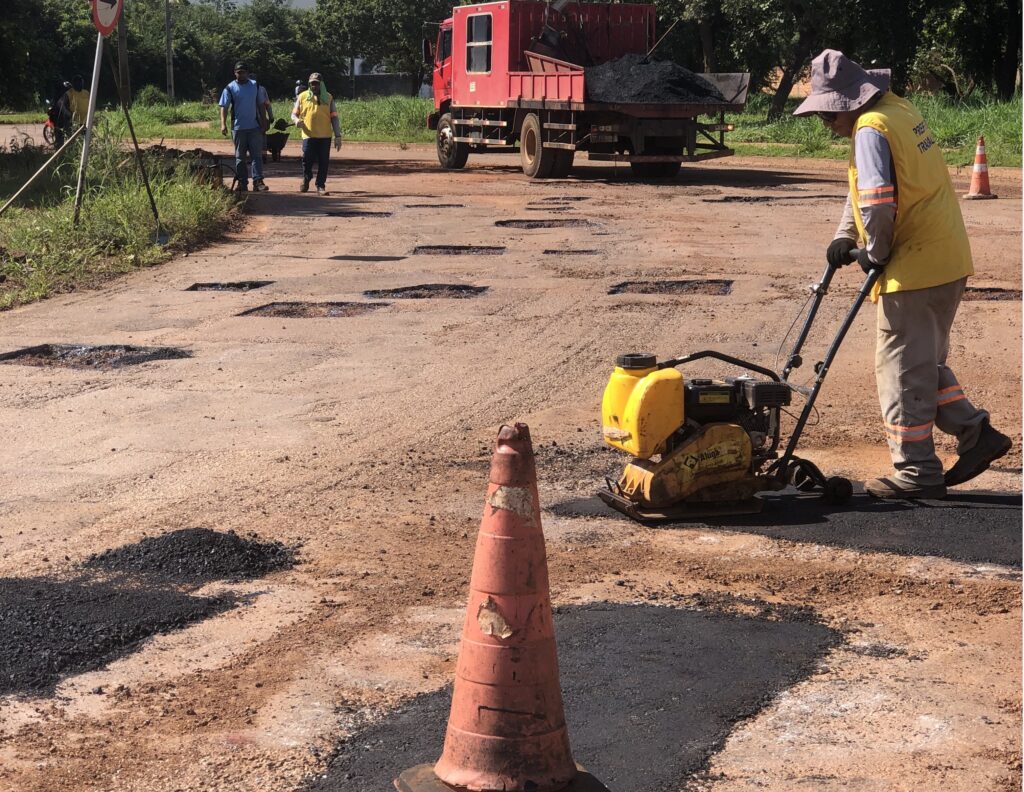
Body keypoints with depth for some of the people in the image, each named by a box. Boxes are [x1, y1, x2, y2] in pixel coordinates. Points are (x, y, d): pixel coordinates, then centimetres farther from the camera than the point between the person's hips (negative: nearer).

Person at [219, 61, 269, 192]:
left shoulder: (255, 86, 6)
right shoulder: (230, 88, -2)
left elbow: (261, 105, 12)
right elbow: (224, 107, -5)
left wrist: (264, 123, 8)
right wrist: (223, 124, -18)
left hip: (254, 127, 1)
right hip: (238, 127, -1)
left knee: (257, 155, -4)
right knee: (240, 157, 6)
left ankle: (258, 182, -6)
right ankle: (242, 183, 12)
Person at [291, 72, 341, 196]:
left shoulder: (328, 98, 8)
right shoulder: (302, 96, 7)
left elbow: (334, 117, 7)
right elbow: (294, 113, 11)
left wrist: (338, 136, 1)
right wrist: (296, 120, -14)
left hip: (325, 136, 1)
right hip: (308, 135, -1)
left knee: (323, 162, -1)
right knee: (307, 160, -5)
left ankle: (320, 186, 8)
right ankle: (305, 181, 21)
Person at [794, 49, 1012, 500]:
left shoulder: (871, 129, -16)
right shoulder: (899, 110, 15)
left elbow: (877, 202, -26)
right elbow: (863, 188, 22)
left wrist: (873, 253, -10)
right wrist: (845, 237, 13)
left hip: (915, 268, -10)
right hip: (949, 261, 10)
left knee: (902, 370, 0)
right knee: (926, 361, 22)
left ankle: (917, 473, 7)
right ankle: (974, 433, 18)